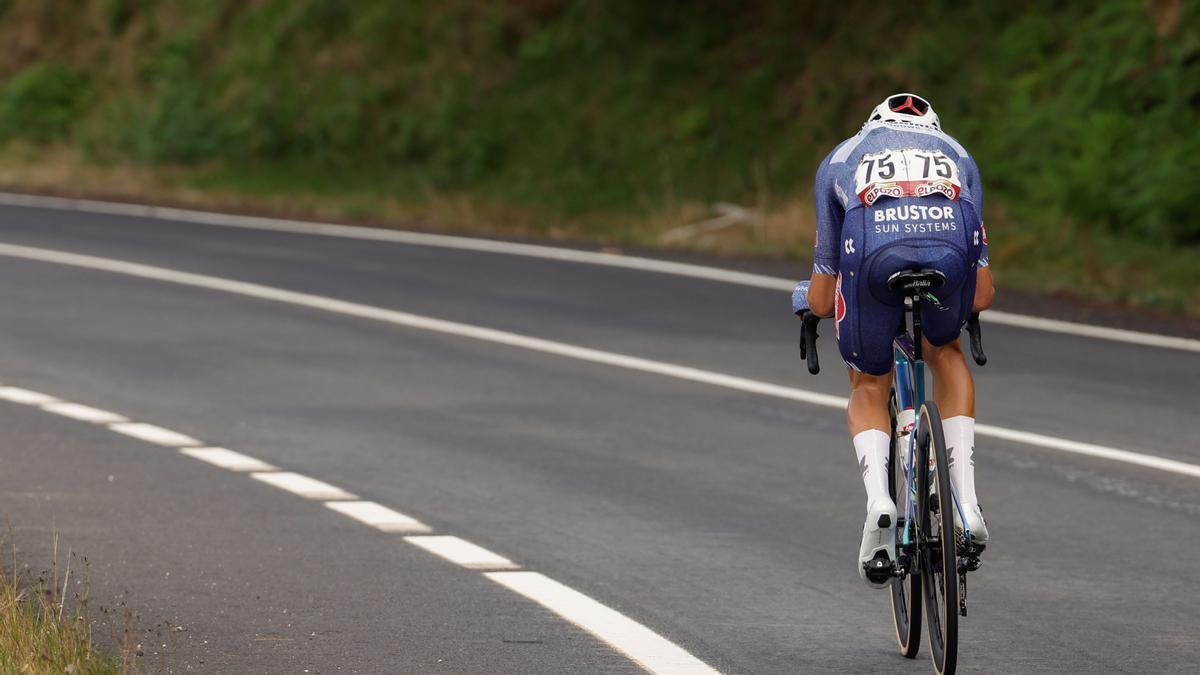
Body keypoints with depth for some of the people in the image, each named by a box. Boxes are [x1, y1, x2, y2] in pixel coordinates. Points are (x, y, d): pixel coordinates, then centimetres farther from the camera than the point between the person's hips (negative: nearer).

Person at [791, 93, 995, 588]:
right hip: (952, 246, 1)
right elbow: (982, 294, 40)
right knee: (945, 352, 33)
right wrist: (965, 307, 64)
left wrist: (805, 299, 63)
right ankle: (966, 498, 20)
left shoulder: (842, 158, 38)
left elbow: (822, 299, 38)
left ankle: (878, 496, -3)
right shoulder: (956, 155, 40)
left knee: (869, 387, 24)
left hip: (873, 251, -1)